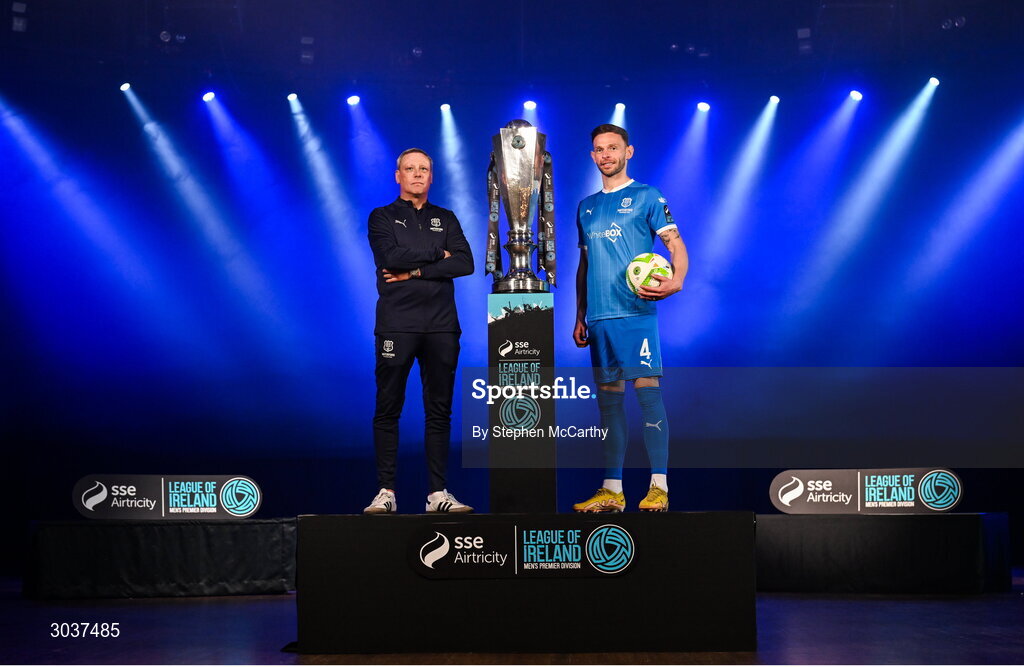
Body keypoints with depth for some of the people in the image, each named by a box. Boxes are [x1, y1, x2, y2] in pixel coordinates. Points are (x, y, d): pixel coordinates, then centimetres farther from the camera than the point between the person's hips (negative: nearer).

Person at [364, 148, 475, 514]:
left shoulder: (446, 219, 17)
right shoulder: (382, 218, 10)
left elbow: (466, 263, 0)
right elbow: (391, 257, -10)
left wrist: (415, 271, -8)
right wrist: (437, 255, -1)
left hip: (441, 325, 3)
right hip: (396, 325, -2)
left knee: (439, 411, 2)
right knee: (388, 410, -2)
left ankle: (438, 493, 5)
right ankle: (386, 492, 3)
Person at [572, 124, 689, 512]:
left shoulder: (646, 197, 5)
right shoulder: (586, 208, 20)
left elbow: (676, 246, -2)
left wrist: (676, 281, -23)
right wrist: (579, 318, 18)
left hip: (636, 312, -5)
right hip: (598, 318, 5)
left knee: (646, 390, -10)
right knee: (608, 398, 6)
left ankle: (658, 486, -7)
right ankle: (611, 490, 9)